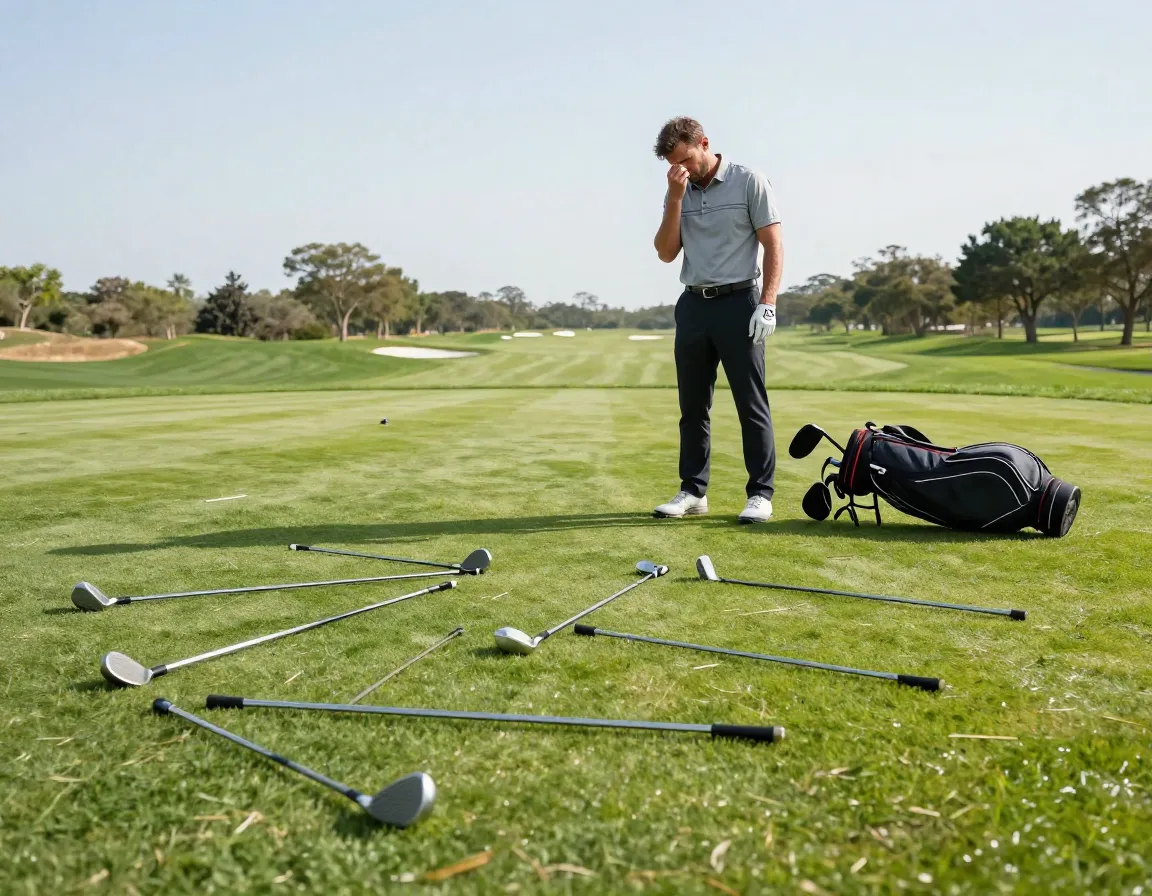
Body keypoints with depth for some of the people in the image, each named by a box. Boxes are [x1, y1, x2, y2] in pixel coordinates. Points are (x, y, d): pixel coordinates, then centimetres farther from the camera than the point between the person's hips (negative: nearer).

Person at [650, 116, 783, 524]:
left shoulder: (749, 181, -3)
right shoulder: (679, 192, 11)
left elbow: (773, 245, -5)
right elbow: (666, 253, 5)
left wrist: (767, 304, -14)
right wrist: (675, 197, -5)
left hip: (738, 303, -5)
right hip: (693, 305, 5)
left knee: (752, 404, -4)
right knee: (692, 406, 7)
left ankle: (760, 493, 3)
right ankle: (693, 491, 15)